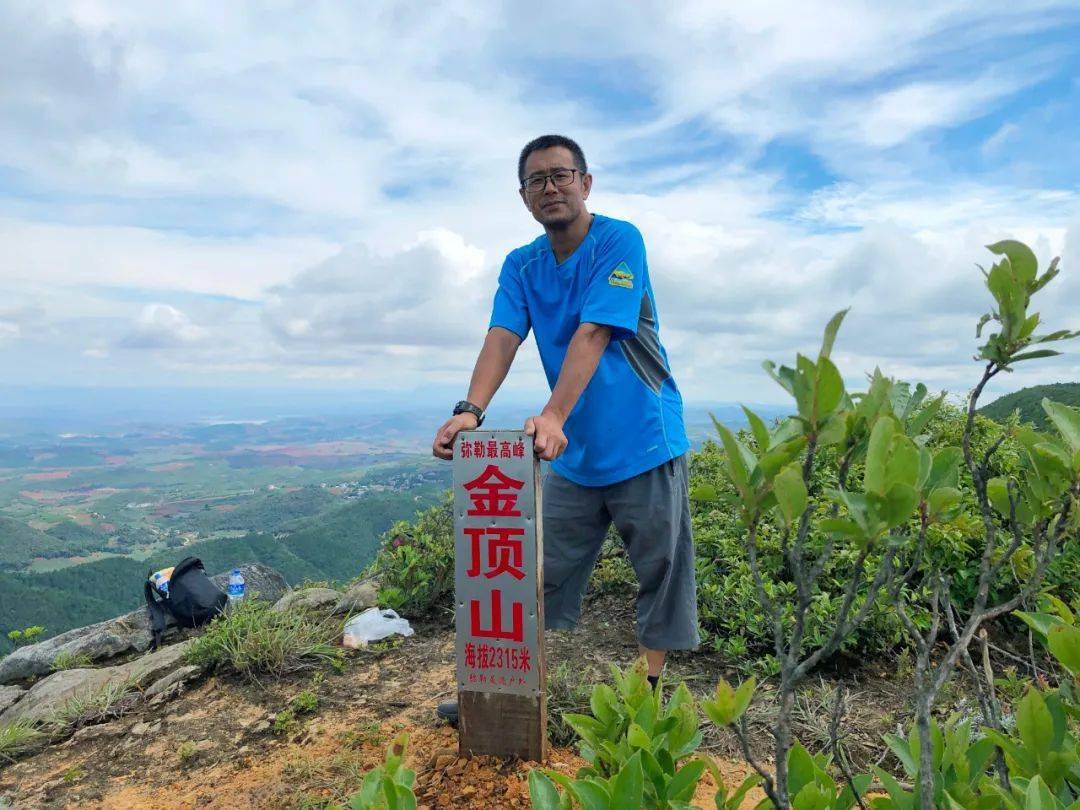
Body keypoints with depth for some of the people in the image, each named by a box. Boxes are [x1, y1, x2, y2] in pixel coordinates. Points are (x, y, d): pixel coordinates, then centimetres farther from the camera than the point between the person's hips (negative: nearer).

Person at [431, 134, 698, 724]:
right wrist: (471, 409, -26)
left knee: (660, 573, 6)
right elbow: (501, 339, -8)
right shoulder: (521, 266, 7)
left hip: (644, 443, -4)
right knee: (541, 574, 10)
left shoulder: (619, 242, -10)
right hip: (574, 453, 5)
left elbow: (593, 334, -22)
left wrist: (554, 416, -33)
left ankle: (649, 691, 23)